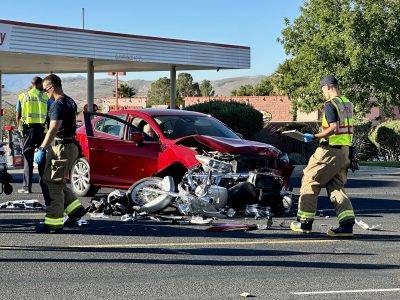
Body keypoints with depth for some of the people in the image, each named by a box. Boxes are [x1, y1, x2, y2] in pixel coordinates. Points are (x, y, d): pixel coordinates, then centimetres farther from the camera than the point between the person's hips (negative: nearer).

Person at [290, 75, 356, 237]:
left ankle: (305, 222, 7)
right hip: (344, 151, 8)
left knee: (310, 181, 4)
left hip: (330, 150, -8)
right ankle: (347, 223, -1)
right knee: (336, 187, 11)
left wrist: (314, 137, -16)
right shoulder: (348, 103, 13)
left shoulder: (330, 105, -13)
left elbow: (334, 128, -23)